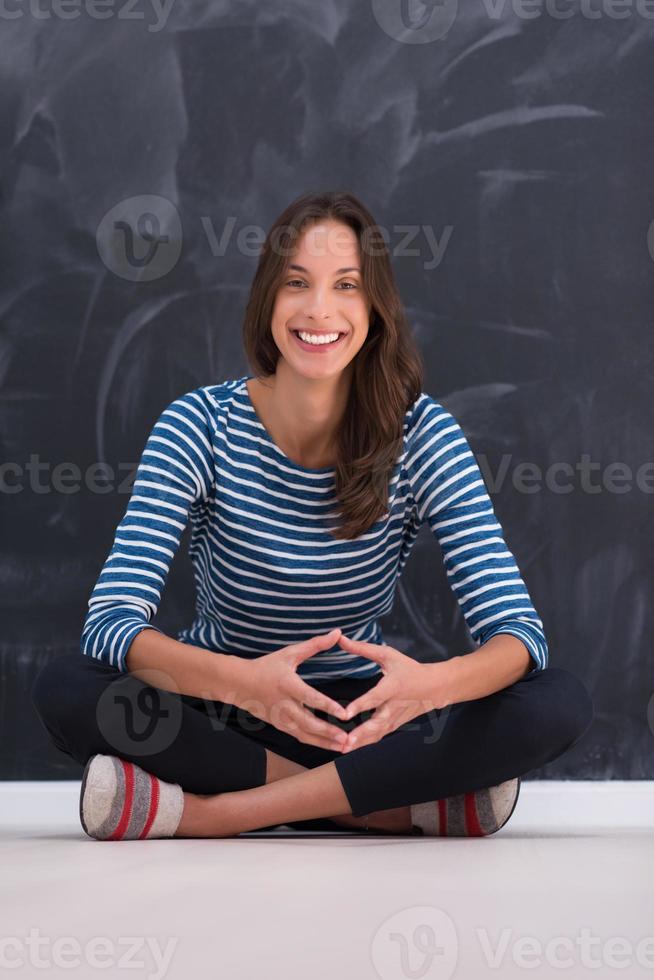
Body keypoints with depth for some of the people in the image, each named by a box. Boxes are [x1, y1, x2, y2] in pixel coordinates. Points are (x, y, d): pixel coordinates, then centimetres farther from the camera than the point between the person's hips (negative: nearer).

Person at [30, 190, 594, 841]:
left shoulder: (423, 435, -11)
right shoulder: (200, 425, -13)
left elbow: (519, 634, -19)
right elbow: (110, 623, -24)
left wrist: (429, 684, -43)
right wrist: (243, 681, -45)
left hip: (362, 720, 1)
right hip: (218, 715, 0)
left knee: (562, 704, -24)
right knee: (65, 689, -31)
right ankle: (404, 802, -23)